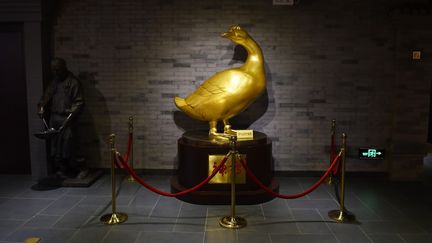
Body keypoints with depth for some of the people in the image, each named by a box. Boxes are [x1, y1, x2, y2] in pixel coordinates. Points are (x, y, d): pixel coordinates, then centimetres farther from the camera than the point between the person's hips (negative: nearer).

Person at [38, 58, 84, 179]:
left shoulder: (73, 82, -6)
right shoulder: (53, 82, 15)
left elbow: (79, 101, -10)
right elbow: (46, 96, 20)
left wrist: (72, 112, -21)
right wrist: (41, 107, 3)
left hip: (67, 118, -6)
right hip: (54, 117, 7)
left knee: (67, 145, -6)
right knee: (55, 145, 5)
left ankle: (72, 169, 8)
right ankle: (60, 169, 15)